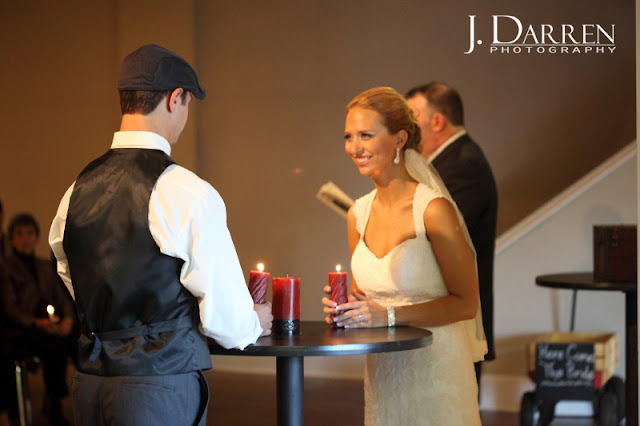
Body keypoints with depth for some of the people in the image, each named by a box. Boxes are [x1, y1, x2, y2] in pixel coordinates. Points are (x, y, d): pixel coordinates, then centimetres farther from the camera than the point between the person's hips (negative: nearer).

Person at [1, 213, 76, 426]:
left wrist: (68, 318, -7)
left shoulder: (44, 266, 22)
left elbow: (61, 297, 16)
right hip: (20, 331, -5)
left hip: (49, 326, 5)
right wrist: (37, 323, -23)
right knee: (55, 346, -35)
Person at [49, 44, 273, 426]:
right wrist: (254, 325, 13)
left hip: (91, 381, 7)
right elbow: (224, 316, -10)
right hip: (162, 385, -6)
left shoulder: (77, 190, 4)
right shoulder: (189, 194, -15)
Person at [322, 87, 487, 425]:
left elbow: (466, 303, -14)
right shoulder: (358, 214, 6)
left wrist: (389, 315, -20)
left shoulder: (433, 209, -14)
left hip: (434, 366, -6)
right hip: (381, 369, 6)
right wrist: (343, 308, -4)